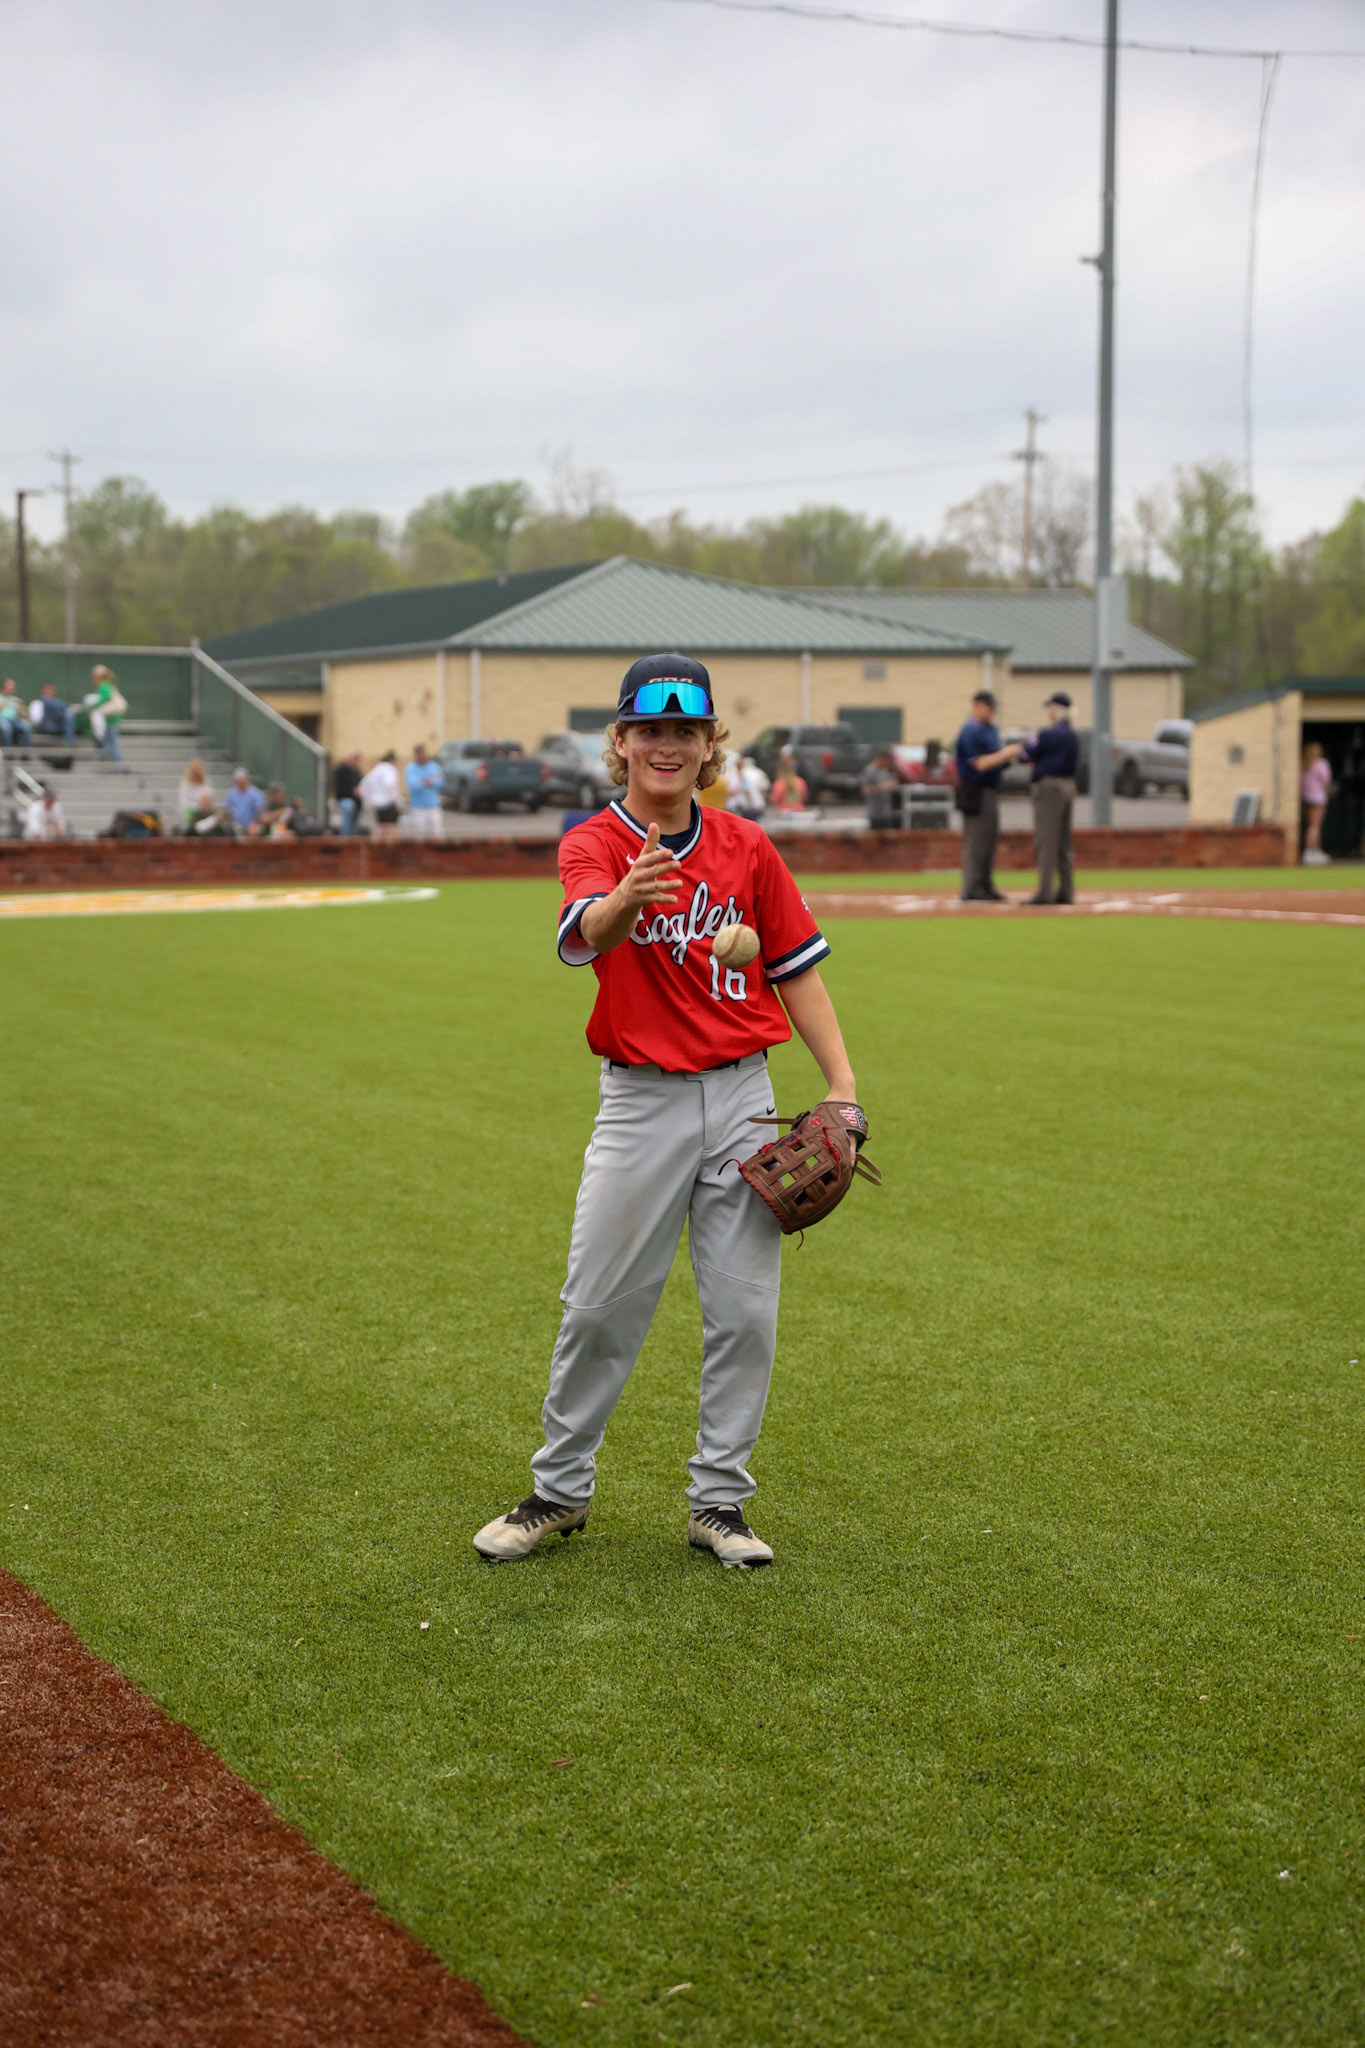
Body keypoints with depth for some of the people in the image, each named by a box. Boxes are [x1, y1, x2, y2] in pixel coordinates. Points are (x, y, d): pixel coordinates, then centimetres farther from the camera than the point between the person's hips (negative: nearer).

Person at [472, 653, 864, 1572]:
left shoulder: (747, 847, 4)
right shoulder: (593, 843, -6)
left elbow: (796, 969, 9)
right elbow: (585, 934, -28)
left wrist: (841, 1084, -1)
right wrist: (627, 896, -52)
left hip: (742, 1096, 3)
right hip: (641, 1104, -2)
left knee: (746, 1310, 4)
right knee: (600, 1307, 2)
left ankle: (720, 1502, 18)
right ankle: (561, 1490, 21)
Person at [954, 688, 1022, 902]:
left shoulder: (990, 729, 16)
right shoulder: (971, 731, -14)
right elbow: (980, 764, -20)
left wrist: (1010, 756, 2)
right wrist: (1005, 754, -15)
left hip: (990, 790, 10)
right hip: (975, 793, -10)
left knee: (989, 838, 13)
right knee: (975, 840, -8)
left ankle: (985, 886, 20)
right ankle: (971, 890, -6)